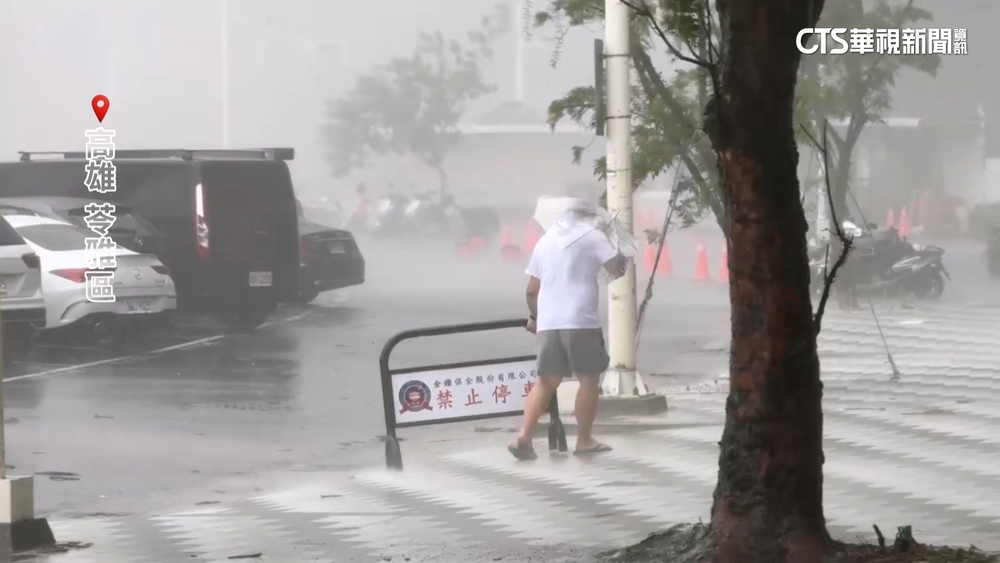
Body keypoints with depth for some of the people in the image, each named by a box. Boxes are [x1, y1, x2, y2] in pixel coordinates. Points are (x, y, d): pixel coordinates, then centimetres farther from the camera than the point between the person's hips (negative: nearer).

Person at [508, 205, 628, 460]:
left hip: (548, 322, 5)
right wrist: (624, 257, 18)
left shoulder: (546, 239, 16)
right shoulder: (592, 236, 1)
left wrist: (534, 316, 31)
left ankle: (524, 436, -7)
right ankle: (584, 440, 11)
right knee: (589, 379, 8)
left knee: (547, 381, 8)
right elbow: (617, 268, -3)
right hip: (581, 320, -5)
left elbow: (532, 289, 18)